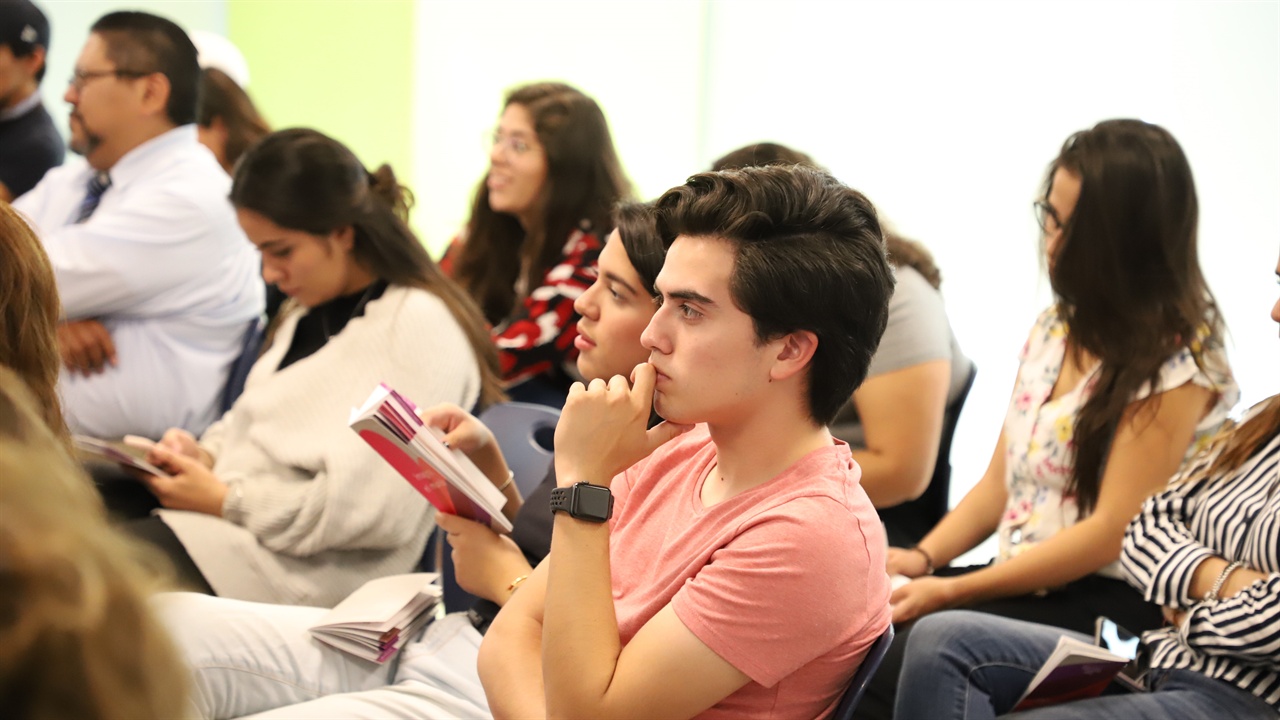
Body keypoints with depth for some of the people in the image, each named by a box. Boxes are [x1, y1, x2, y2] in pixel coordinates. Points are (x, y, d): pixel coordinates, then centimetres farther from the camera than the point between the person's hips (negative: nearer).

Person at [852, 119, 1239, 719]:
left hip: (1105, 604, -7)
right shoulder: (1057, 327, 15)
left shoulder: (1173, 361, -10)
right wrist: (924, 557, 0)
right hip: (1017, 583, 7)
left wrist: (952, 591, -17)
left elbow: (1113, 532, -15)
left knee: (883, 671, -30)